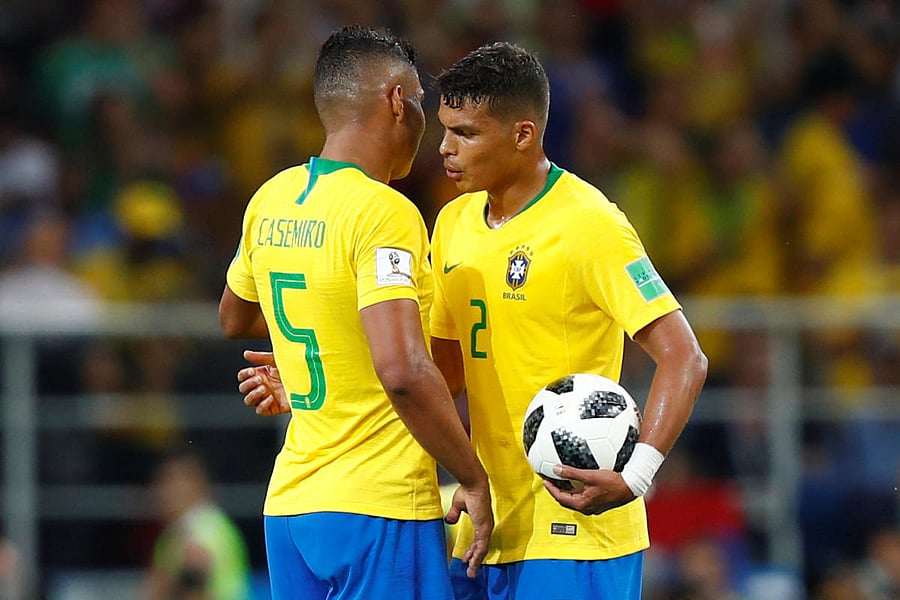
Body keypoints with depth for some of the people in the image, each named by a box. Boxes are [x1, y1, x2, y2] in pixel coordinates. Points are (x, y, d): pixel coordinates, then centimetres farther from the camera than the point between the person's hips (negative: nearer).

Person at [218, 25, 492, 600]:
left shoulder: (271, 200, 9)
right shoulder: (384, 212, -15)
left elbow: (234, 319, 28)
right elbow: (403, 372, -25)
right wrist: (473, 478, -15)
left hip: (290, 503, 8)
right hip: (378, 510, -8)